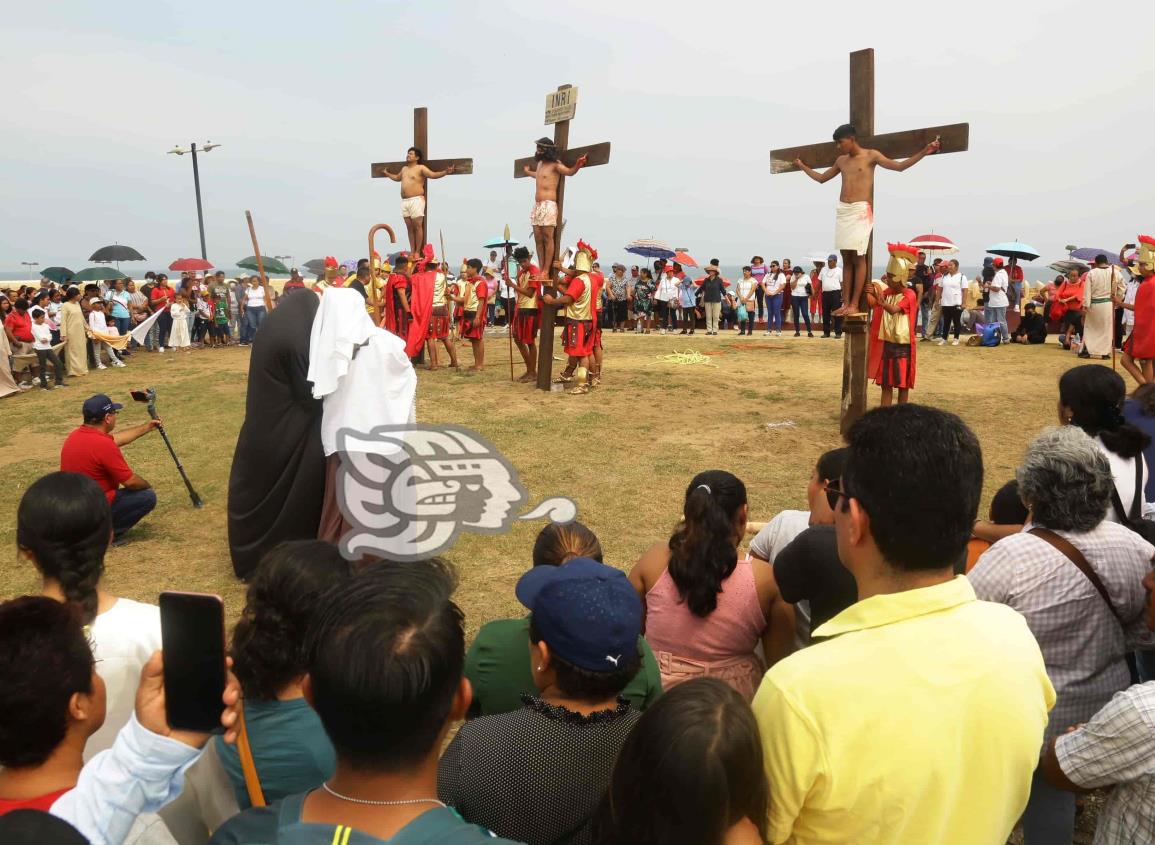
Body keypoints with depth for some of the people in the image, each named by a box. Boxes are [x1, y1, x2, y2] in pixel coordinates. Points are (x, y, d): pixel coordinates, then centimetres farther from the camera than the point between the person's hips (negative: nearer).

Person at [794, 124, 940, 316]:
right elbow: (822, 178, 31)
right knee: (846, 259, 4)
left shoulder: (871, 155, 0)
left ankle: (855, 304, -7)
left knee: (858, 258, -7)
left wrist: (924, 152, -14)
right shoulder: (841, 160, 16)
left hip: (861, 211, -5)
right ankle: (846, 303, 5)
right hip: (843, 210, 5)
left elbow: (899, 166, -5)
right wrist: (802, 167, 36)